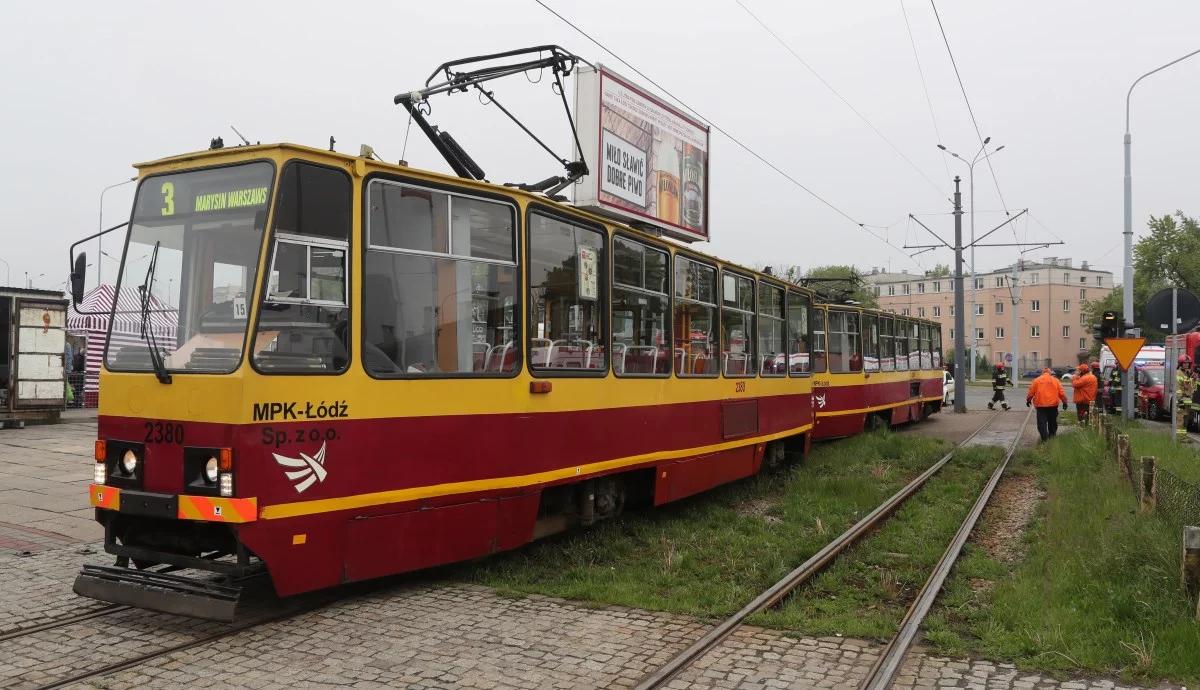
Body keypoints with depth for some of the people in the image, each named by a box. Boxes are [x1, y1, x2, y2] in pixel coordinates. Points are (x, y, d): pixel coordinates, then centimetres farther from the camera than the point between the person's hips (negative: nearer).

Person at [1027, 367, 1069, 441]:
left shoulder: (1036, 380, 1)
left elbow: (1031, 392, 3)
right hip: (1053, 405, 2)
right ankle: (1052, 435, 27)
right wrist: (1064, 402, 10)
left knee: (1042, 422, -1)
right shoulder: (1055, 380, 4)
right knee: (1052, 422, 17)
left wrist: (1028, 400, 18)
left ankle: (1044, 438, -10)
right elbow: (1062, 393, 2)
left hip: (1040, 405, -2)